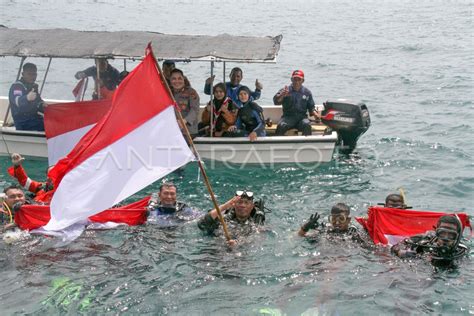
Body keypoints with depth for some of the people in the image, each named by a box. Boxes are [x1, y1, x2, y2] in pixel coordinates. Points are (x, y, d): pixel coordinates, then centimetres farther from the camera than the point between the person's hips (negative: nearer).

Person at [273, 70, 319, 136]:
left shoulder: (307, 92, 11)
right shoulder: (285, 90, 3)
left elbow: (311, 107, 17)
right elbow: (276, 102, -13)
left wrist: (315, 113, -6)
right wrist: (282, 95, -35)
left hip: (302, 117, 1)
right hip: (288, 117, -1)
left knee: (307, 125, -32)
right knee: (281, 126, -32)